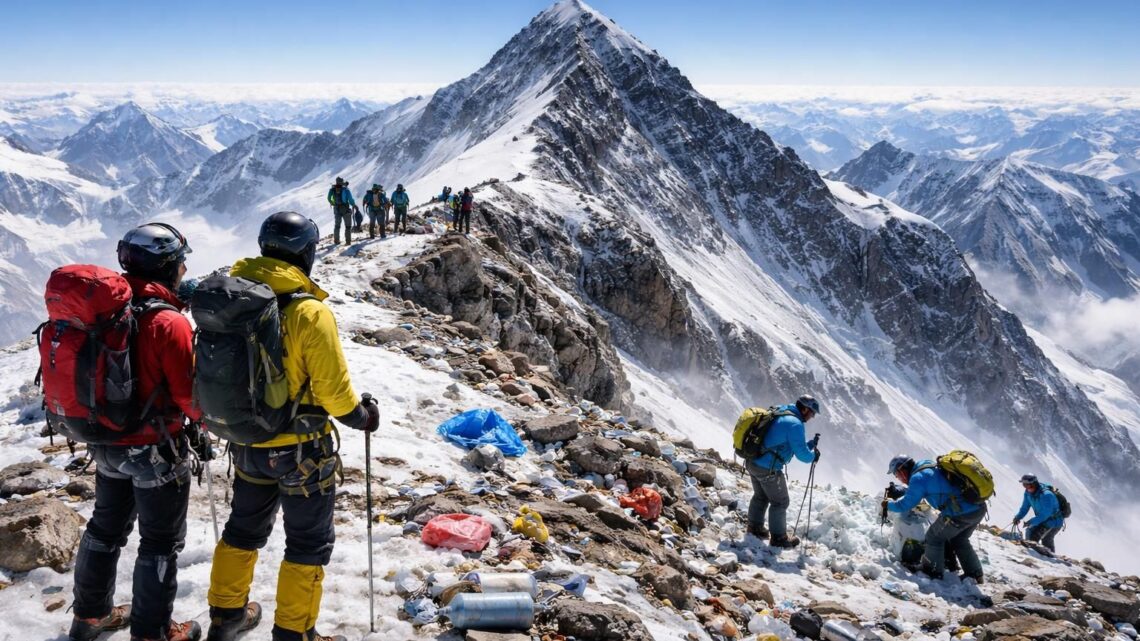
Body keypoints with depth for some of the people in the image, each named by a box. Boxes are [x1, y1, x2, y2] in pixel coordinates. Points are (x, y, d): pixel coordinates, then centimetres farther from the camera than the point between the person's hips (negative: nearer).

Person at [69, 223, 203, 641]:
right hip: (156, 450, -7)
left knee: (106, 527, 24)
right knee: (161, 542, 9)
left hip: (106, 444, 7)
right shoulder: (168, 321, -24)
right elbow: (190, 395, -21)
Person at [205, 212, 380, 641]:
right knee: (309, 543, 12)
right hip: (301, 451, -6)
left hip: (246, 444, 6)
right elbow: (333, 389, -19)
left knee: (244, 529, 25)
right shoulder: (310, 312, -24)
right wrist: (361, 416, 0)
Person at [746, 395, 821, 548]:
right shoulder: (794, 423, -17)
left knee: (761, 496, 27)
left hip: (753, 463, 9)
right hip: (768, 470, -9)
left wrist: (811, 444, 10)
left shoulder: (780, 415, 12)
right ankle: (778, 538, 18)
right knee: (780, 502, 8)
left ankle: (755, 528, 41)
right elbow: (801, 453, -17)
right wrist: (813, 456, 4)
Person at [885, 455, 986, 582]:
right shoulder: (931, 467, 19)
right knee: (959, 540, 29)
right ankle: (975, 575, 33)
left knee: (934, 537, 11)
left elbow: (905, 505, -1)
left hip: (960, 513, -9)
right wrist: (897, 492, 43)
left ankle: (932, 574, 20)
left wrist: (888, 504, 17)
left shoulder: (918, 478, -8)